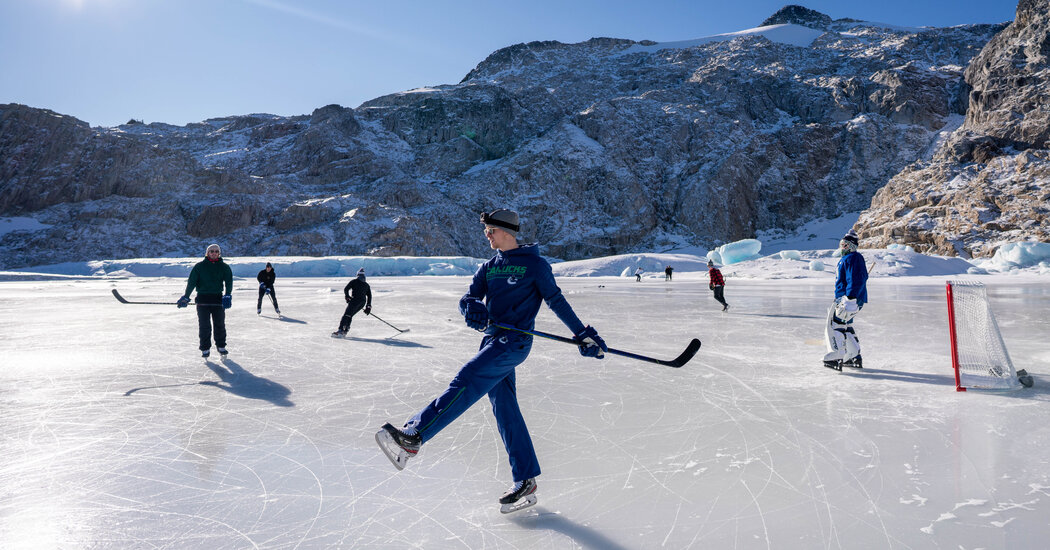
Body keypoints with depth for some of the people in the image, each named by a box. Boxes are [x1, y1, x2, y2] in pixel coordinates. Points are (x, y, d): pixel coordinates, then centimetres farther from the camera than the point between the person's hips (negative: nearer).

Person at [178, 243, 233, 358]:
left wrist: (228, 295, -18)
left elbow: (229, 281, -3)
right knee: (204, 325, 0)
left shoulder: (224, 267, 5)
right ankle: (205, 348, 9)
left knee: (220, 324, 6)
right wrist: (186, 296, -10)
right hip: (203, 298, -1)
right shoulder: (200, 266, 1)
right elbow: (191, 281, -2)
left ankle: (221, 346, 20)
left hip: (218, 298, 1)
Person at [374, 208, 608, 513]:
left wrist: (584, 334, 2)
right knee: (506, 412, 7)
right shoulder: (489, 267, 18)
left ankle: (412, 436, -30)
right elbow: (469, 297, 6)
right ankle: (525, 482, 16)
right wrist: (472, 308, -19)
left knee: (466, 381, -23)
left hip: (514, 341, -7)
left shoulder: (535, 264, 0)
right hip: (492, 340, 7)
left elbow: (556, 301, 3)